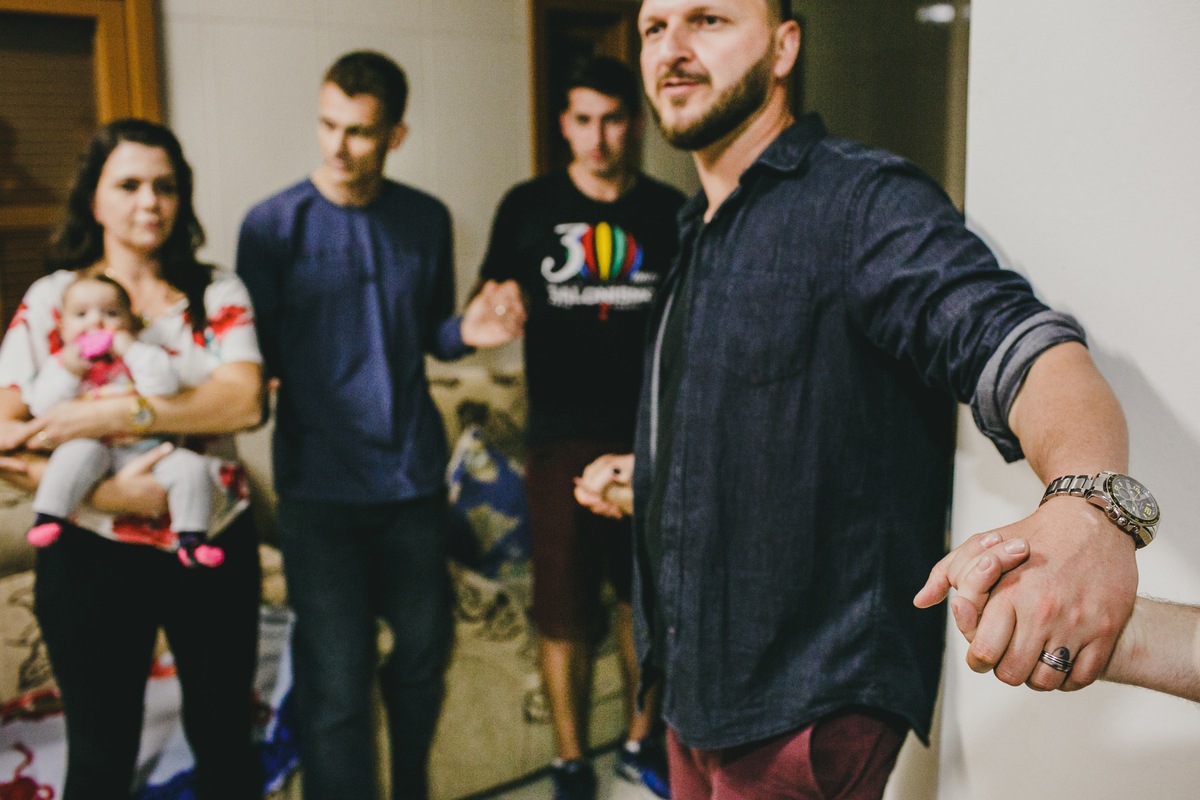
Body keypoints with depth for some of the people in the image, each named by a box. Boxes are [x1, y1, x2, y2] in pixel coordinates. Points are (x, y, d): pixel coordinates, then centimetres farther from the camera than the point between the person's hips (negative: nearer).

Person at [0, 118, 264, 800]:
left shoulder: (217, 293, 1)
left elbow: (247, 402, -16)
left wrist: (117, 413, -24)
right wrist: (109, 493, -23)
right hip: (95, 558, -1)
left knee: (225, 740, 16)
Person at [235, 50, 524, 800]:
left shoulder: (427, 220, 5)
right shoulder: (274, 224, -4)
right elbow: (256, 354, -4)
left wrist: (467, 330, -8)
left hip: (413, 475, 4)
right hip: (320, 482, -3)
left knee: (425, 650, 15)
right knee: (337, 682, -3)